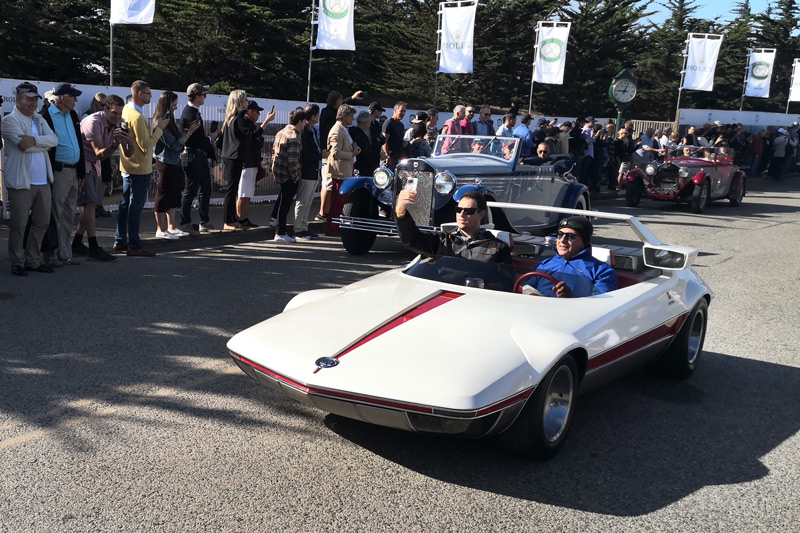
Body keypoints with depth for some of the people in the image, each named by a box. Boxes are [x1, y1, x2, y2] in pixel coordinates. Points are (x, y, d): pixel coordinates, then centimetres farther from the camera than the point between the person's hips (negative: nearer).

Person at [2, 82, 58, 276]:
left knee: (42, 223, 11)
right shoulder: (10, 120, -4)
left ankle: (33, 260, 22)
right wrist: (44, 143, -5)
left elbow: (54, 139, -2)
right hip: (21, 182, -7)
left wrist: (34, 140, -16)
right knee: (18, 225, 0)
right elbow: (23, 145, -18)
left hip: (42, 180, 7)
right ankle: (17, 263, 11)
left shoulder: (39, 119, 15)